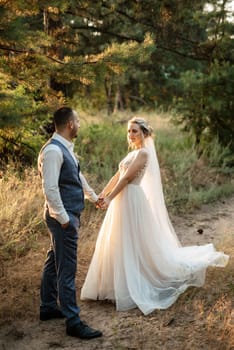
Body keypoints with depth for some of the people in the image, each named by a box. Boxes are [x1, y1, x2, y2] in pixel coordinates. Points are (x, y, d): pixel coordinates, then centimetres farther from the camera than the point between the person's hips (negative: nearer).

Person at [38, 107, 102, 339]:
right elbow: (50, 189, -24)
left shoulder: (65, 148, 11)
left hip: (69, 215, 10)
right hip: (64, 217, -10)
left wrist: (94, 197, 37)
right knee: (66, 268, -4)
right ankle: (73, 322, 3)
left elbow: (78, 176, 26)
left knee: (54, 262, 19)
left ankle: (48, 307, 33)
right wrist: (64, 218, -20)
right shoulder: (53, 150, -20)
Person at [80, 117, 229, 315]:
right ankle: (120, 287, 23)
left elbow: (127, 177, -18)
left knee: (133, 245, -3)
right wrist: (102, 194, 8)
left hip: (132, 201, -9)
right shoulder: (133, 153, 16)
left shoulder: (143, 153, -13)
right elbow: (118, 175, 14)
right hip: (123, 201, 9)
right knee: (119, 245, 13)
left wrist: (110, 198, -18)